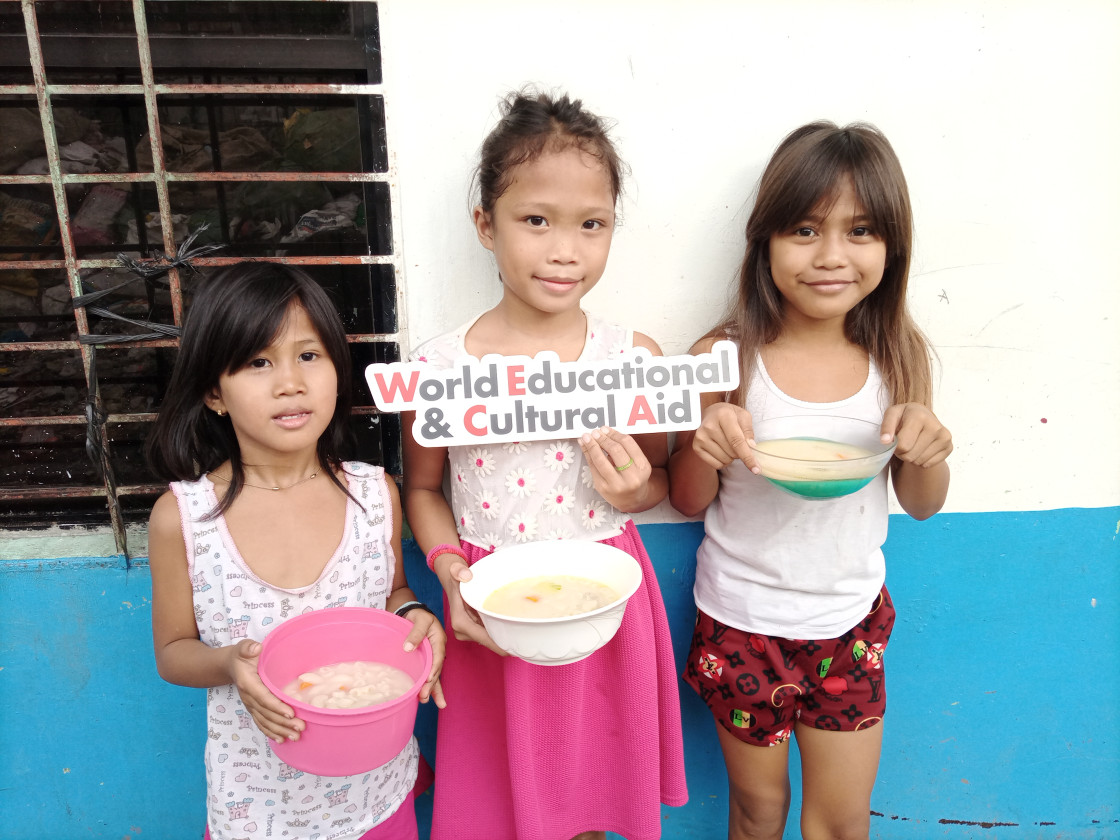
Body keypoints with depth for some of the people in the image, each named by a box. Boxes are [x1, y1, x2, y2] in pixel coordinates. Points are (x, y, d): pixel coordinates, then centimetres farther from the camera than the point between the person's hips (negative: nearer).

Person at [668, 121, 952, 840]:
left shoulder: (901, 356, -8)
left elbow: (922, 505, 3)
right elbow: (689, 503, -6)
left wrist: (928, 449, -18)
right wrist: (707, 447, -26)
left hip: (852, 621, 2)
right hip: (743, 623, -1)